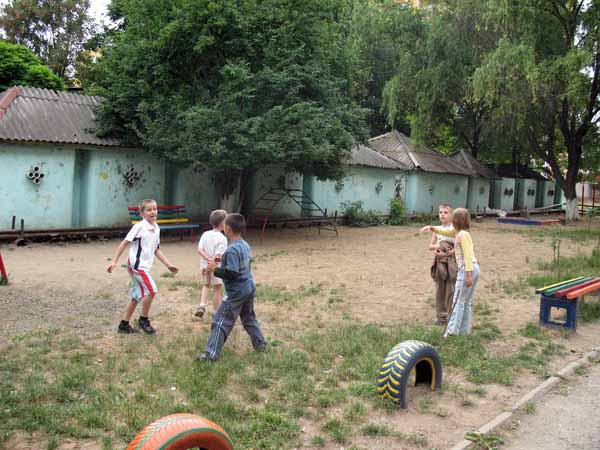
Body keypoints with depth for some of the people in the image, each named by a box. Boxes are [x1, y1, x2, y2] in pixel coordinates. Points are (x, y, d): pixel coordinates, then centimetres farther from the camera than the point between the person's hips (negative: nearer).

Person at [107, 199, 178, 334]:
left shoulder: (156, 229, 10)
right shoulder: (139, 227, -13)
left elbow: (156, 250, 17)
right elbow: (125, 243, -11)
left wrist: (169, 265, 15)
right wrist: (114, 261, -15)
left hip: (145, 266, 8)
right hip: (137, 264, -8)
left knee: (136, 296, 13)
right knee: (151, 290, -14)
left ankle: (124, 325, 23)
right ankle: (144, 320, 5)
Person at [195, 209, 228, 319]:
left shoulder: (205, 234, -1)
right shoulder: (222, 238, -18)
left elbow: (200, 250, -11)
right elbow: (218, 256, -25)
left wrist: (209, 259, -16)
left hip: (205, 265, 6)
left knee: (206, 285, 27)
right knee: (217, 289, 10)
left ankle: (202, 306, 11)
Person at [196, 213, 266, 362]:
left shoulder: (232, 250, -23)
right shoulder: (245, 245, 5)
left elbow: (231, 273, -26)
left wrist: (215, 269, -15)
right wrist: (223, 262, 15)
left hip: (236, 292, -9)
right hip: (249, 288, 9)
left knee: (221, 322, -3)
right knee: (249, 317, 24)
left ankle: (211, 354, 0)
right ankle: (260, 344, 32)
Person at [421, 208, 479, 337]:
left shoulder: (462, 234, -14)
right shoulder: (457, 232, 14)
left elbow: (468, 255, -19)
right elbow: (444, 231, 24)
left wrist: (468, 274, -23)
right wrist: (431, 228, 6)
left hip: (467, 269, -10)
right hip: (474, 268, 10)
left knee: (458, 301, -3)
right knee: (467, 302, 13)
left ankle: (452, 330, 0)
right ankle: (464, 330, 19)